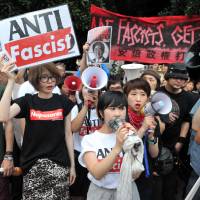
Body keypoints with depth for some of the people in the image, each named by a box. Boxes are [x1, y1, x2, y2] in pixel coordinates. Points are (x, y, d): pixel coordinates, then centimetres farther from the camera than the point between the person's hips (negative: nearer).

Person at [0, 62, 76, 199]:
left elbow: (68, 135, 7)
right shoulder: (27, 101, -1)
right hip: (33, 164, -1)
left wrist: (72, 165, 6)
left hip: (59, 163, 1)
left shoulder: (63, 102, 3)